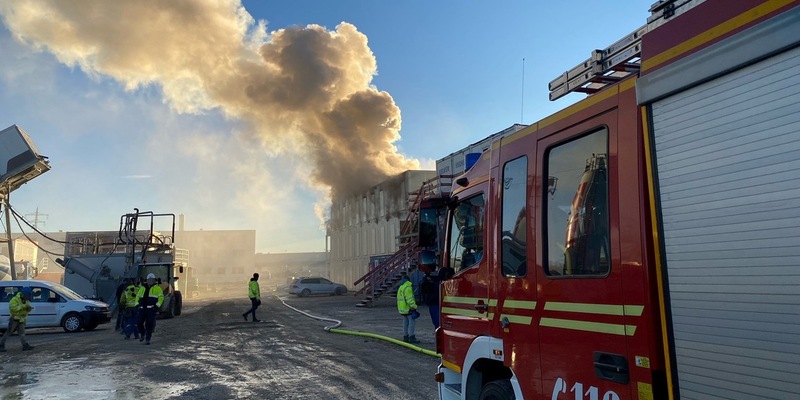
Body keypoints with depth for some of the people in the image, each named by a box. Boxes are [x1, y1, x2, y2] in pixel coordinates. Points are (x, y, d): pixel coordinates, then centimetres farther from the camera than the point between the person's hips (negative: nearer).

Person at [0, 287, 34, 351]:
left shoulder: (26, 301, 8)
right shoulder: (15, 299, -15)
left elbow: (26, 310, 14)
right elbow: (13, 308, -29)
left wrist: (29, 308, -10)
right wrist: (23, 306, -32)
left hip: (21, 319, 7)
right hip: (14, 319, -7)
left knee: (22, 332, 2)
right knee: (9, 332, -3)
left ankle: (25, 345, -2)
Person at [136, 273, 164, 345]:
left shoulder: (157, 288, 5)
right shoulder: (142, 288, 17)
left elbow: (161, 297, -1)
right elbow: (138, 296, 25)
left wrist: (157, 306, -11)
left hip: (151, 309, -4)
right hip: (142, 309, 4)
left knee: (149, 324, -6)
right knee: (139, 322, 1)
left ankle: (148, 339, 1)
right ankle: (142, 335, 27)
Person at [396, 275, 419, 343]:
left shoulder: (400, 288, 16)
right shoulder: (407, 288, -14)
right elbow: (409, 299, -21)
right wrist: (414, 307, -20)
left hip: (402, 308, 10)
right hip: (408, 308, -10)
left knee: (405, 323, 11)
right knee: (412, 322, -8)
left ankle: (405, 337, 14)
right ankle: (411, 337, -12)